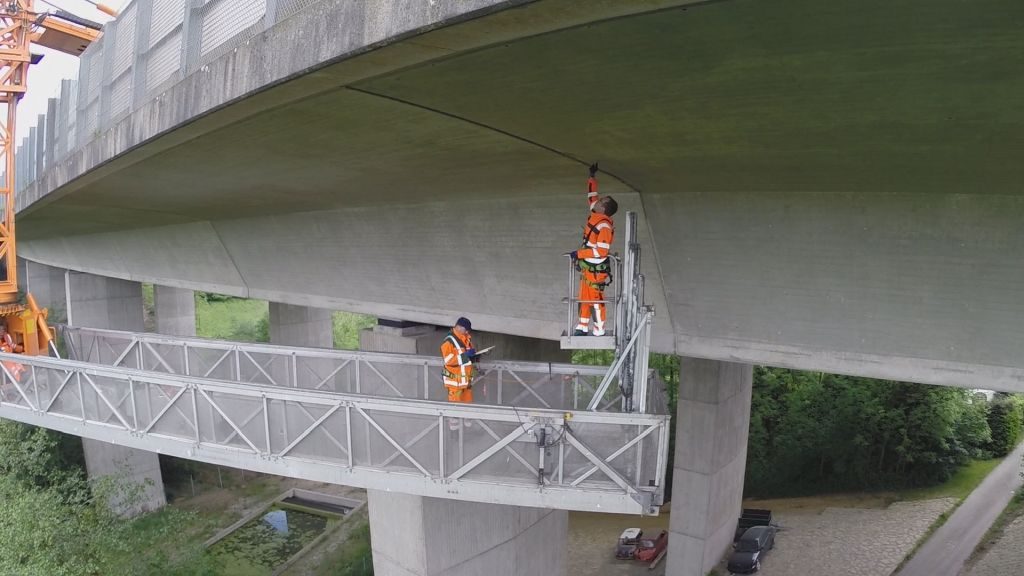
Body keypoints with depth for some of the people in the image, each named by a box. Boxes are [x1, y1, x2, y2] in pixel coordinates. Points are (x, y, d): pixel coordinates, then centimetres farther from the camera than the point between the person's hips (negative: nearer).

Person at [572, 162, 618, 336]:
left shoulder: (604, 226, -21)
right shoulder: (595, 215, 4)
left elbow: (601, 251, -24)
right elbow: (592, 196, 20)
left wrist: (579, 253, -21)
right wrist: (592, 177, 22)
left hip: (596, 269, -9)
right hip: (587, 267, 9)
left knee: (596, 300, -2)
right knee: (584, 298, 14)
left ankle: (599, 331, 7)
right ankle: (583, 327, 24)